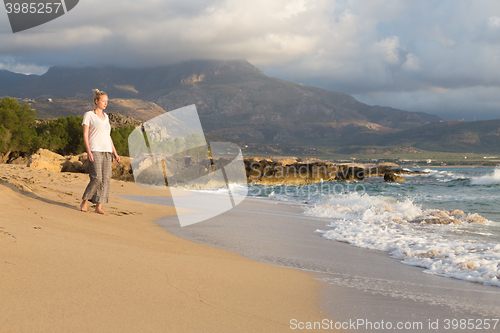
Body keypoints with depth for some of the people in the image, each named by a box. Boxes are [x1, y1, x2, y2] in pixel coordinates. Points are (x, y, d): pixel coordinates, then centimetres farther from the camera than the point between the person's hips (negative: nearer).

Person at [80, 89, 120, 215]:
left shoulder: (105, 117, 18)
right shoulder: (88, 115, 0)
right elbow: (85, 135, -5)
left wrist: (114, 152, 14)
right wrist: (88, 151, -16)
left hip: (107, 151, 6)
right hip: (95, 150, -6)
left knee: (106, 179, -2)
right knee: (97, 178, -15)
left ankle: (99, 206, 2)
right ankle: (84, 202, 3)